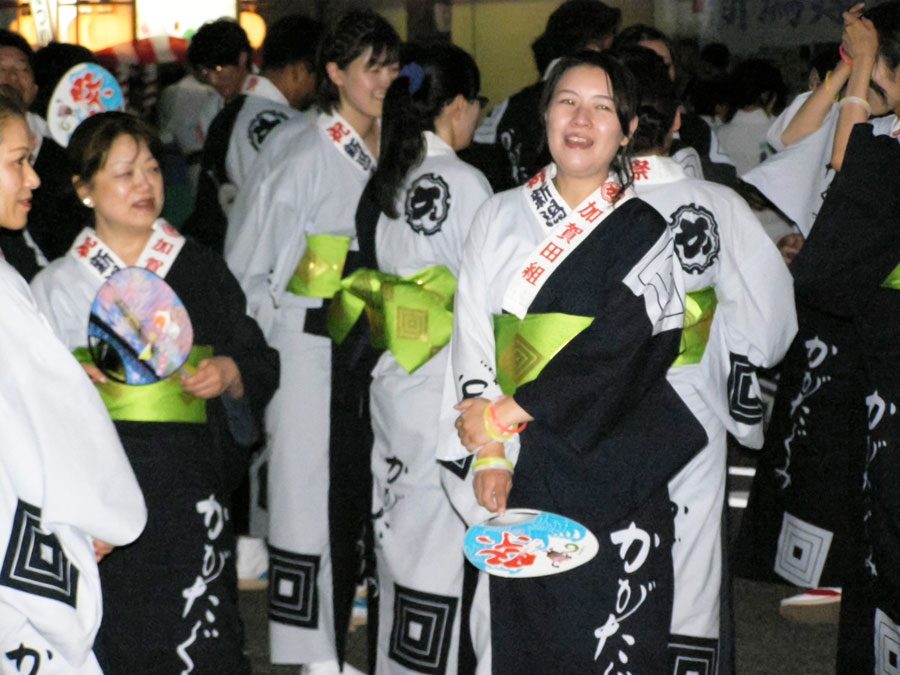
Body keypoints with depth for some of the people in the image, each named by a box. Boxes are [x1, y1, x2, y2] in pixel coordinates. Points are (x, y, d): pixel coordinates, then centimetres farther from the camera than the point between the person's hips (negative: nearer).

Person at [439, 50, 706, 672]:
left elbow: (613, 351, -12)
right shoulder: (501, 217, 8)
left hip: (610, 463, -3)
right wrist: (491, 455, -6)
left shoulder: (643, 231, -2)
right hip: (523, 465, 3)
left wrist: (504, 414, -11)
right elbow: (472, 336, 3)